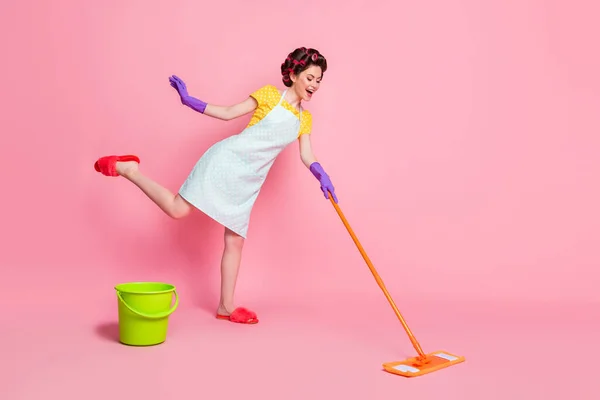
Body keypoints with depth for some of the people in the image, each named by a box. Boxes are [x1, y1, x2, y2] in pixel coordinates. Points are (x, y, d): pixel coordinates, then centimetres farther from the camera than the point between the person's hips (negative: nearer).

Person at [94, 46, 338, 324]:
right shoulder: (270, 94, -2)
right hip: (227, 160, -5)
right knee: (178, 209, -14)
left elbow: (307, 156, 5)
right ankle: (126, 169, 5)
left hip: (247, 182, 5)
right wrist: (189, 100, -9)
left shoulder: (305, 119, 14)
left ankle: (226, 307, 15)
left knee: (235, 240, 6)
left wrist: (322, 176, -14)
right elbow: (228, 113, -1)